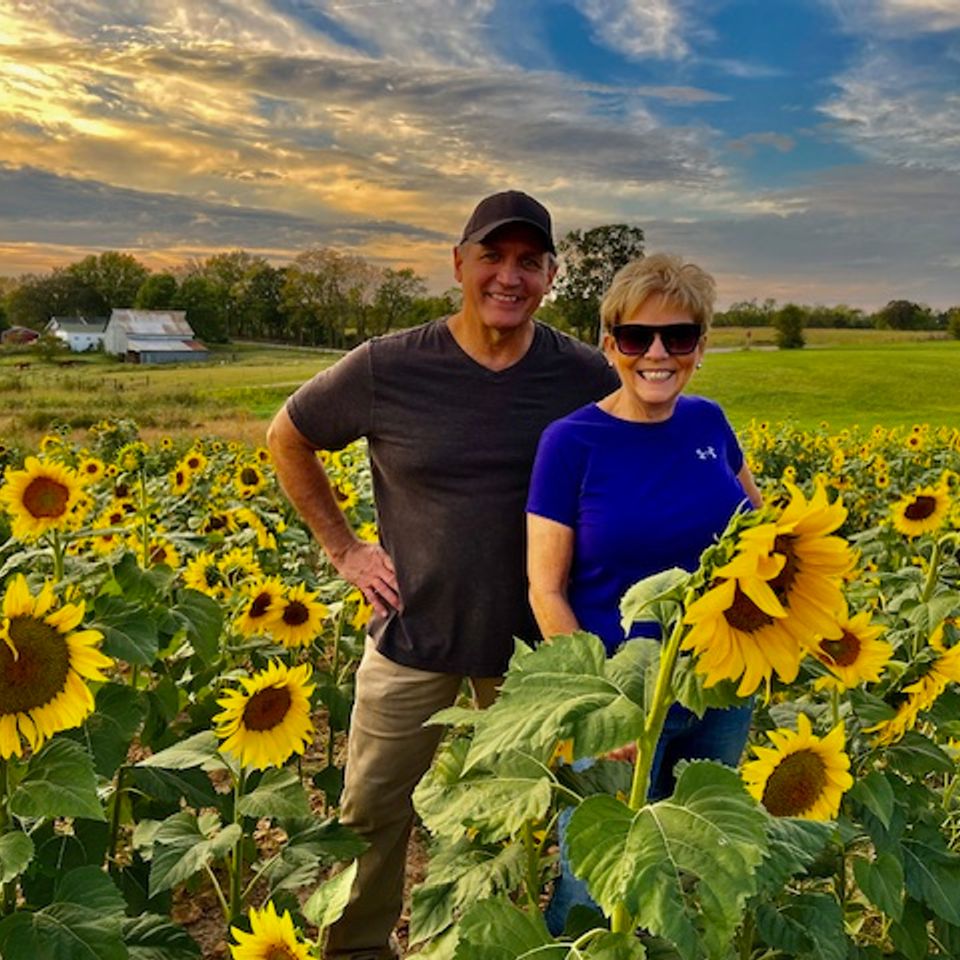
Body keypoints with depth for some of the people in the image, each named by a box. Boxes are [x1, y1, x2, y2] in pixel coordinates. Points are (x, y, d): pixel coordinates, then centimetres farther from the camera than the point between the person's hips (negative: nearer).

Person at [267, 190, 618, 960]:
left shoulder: (585, 377, -10)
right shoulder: (388, 368, -13)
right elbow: (287, 440, 3)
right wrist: (342, 547, -3)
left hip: (532, 638, 1)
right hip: (414, 634, 0)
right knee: (373, 812, 14)